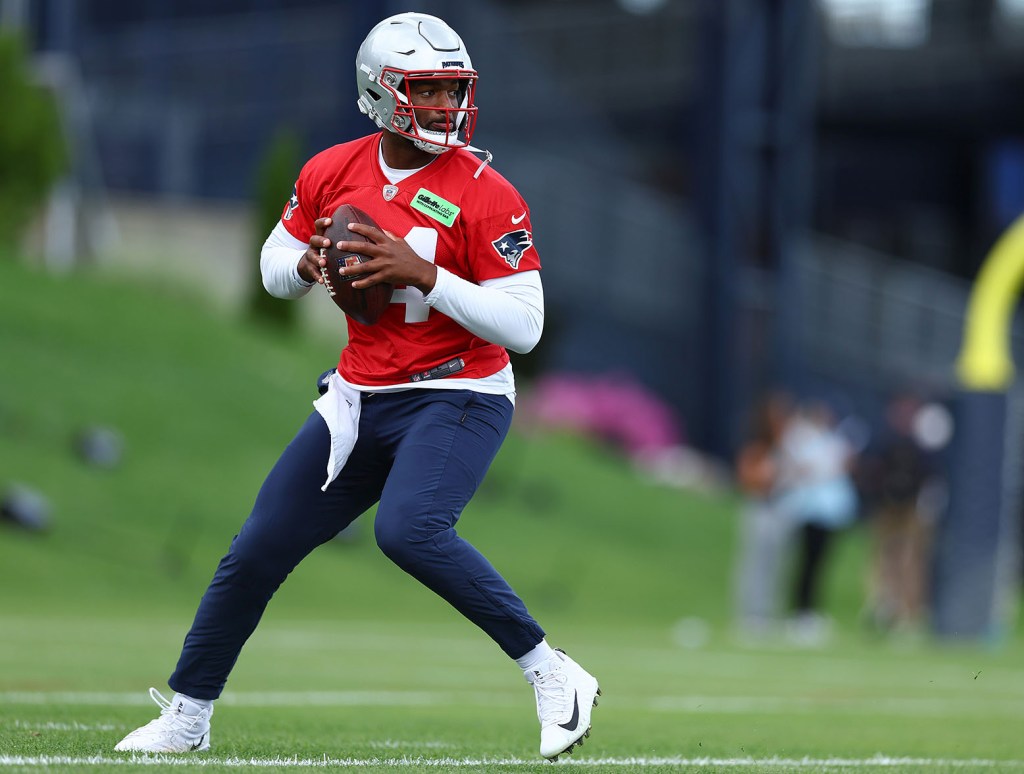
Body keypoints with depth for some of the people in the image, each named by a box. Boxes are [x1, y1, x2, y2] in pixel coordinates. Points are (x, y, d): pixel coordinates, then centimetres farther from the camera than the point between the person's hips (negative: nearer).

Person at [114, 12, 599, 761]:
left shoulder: (485, 195, -14)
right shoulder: (332, 174, 1)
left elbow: (524, 325, -17)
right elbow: (274, 265, 16)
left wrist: (423, 276, -26)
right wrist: (308, 265, -8)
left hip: (458, 397, -6)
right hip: (361, 397, 6)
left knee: (409, 530, -32)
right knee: (258, 550, 5)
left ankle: (551, 675, -19)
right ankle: (186, 718, 23)